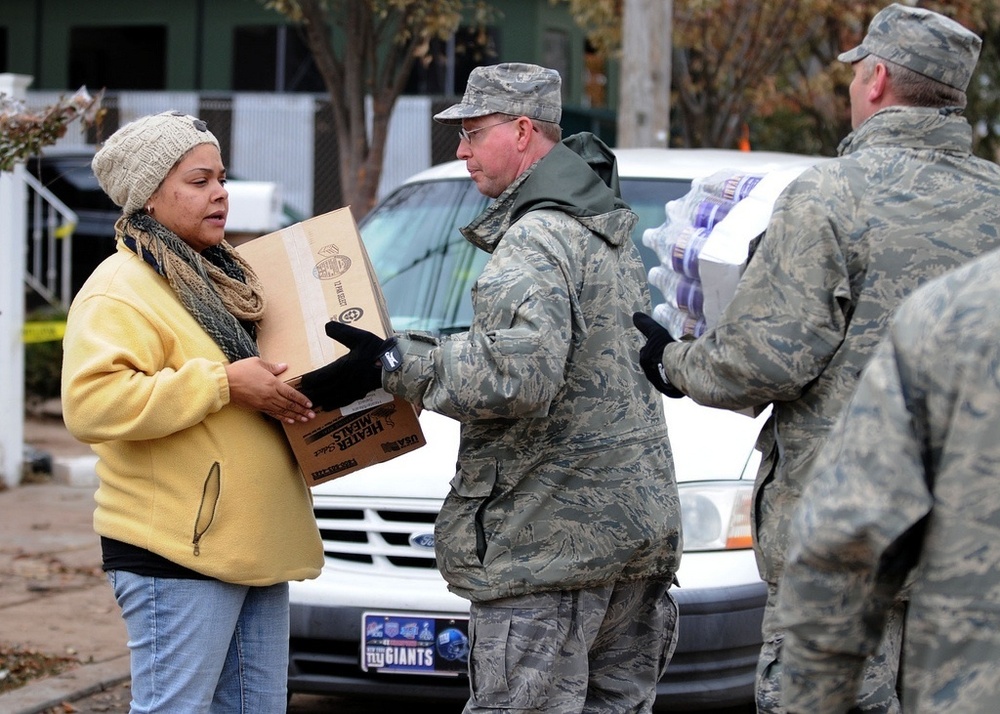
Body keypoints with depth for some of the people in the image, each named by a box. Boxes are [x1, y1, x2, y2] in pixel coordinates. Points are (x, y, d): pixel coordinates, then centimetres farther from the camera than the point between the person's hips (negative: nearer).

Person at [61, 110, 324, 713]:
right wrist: (224, 383, -23)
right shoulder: (120, 289, -11)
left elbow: (271, 366, 33)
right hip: (177, 554, -9)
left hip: (254, 548, 9)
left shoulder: (224, 276, 18)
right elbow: (91, 403, -26)